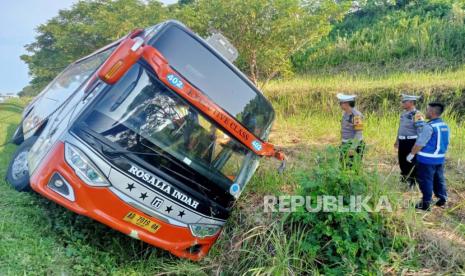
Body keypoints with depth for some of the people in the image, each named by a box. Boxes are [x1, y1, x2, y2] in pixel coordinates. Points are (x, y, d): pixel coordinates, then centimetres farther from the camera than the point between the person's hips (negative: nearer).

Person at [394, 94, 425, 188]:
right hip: (403, 142, 9)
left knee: (411, 162, 1)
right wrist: (397, 140, 26)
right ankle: (404, 177, 35)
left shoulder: (417, 115, -17)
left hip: (411, 142, -8)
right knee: (402, 160, 17)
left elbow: (421, 131, -20)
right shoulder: (404, 113, 11)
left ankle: (412, 181, 13)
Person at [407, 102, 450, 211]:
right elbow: (445, 143, 15)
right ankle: (442, 199, 27)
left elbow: (420, 143, -18)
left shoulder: (429, 126, -20)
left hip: (427, 159, -8)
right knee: (439, 179, 18)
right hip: (440, 158, 8)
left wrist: (411, 154, -8)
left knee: (426, 181, 2)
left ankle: (426, 203, 8)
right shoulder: (445, 126, 6)